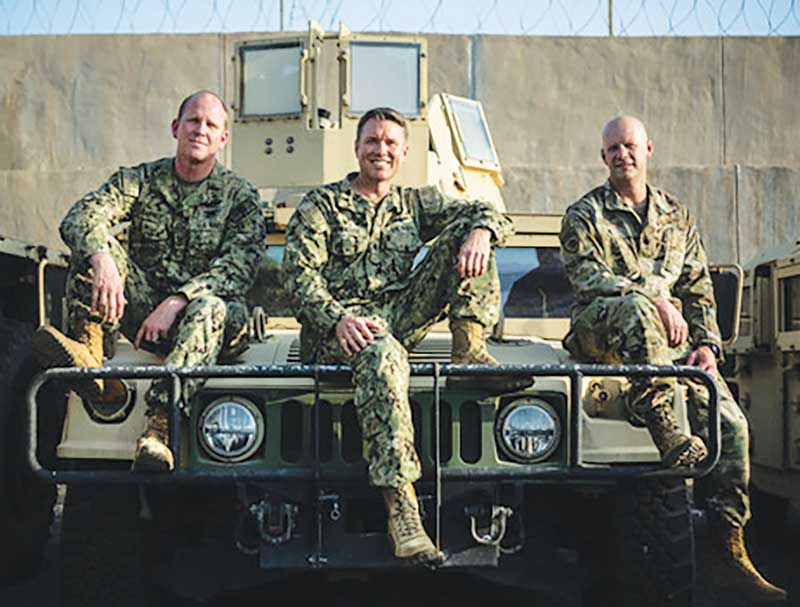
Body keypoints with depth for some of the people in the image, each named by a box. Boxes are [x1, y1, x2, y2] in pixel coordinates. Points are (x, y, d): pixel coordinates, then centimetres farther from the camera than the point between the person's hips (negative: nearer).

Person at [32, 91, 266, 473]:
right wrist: (102, 260, -34)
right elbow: (80, 217, -10)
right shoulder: (140, 181, 8)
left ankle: (158, 428, -54)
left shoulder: (239, 195, 4)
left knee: (211, 308, -37)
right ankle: (88, 354, -38)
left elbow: (240, 266, -13)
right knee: (94, 244, -15)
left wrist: (177, 301, -28)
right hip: (143, 312, 3)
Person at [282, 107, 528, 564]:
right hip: (336, 327, -4)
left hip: (401, 316, 4)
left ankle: (470, 352, -21)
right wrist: (338, 319, -23)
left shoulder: (416, 203, 21)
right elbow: (299, 274, -3)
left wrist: (480, 230, -14)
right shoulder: (320, 205, 10)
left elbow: (490, 214, 13)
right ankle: (401, 508, -51)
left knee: (465, 231, -6)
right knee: (382, 354, -42)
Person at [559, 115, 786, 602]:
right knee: (634, 307, -40)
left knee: (731, 422, -16)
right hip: (601, 336, -4)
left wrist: (707, 344, 0)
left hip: (671, 339, 4)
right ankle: (661, 424, -42)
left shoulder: (677, 216, 18)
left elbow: (699, 288, 17)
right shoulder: (584, 215, 6)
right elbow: (587, 278, -10)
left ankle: (729, 549, -13)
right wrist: (655, 299, -22)